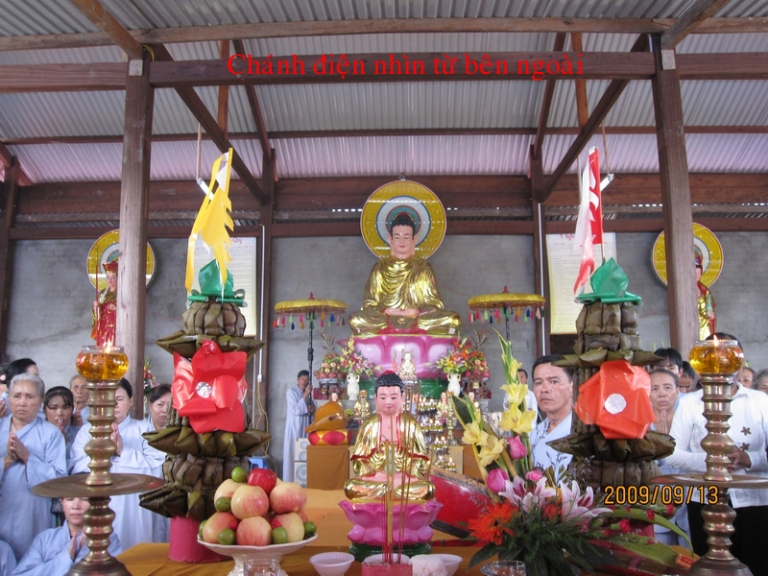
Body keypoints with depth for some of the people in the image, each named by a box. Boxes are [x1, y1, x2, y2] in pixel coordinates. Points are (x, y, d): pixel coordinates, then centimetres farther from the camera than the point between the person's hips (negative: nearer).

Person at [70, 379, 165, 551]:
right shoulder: (87, 430, 10)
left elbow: (157, 467, -7)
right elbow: (77, 469, -4)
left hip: (134, 510, -1)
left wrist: (124, 451, -13)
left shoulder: (144, 429, 6)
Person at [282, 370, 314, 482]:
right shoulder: (291, 391, -5)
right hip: (294, 428, -6)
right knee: (293, 454, -5)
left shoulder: (308, 394, 14)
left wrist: (312, 409, -7)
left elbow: (312, 410, 17)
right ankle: (290, 482, -1)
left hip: (305, 428, 6)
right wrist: (306, 395, -16)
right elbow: (296, 410, -14)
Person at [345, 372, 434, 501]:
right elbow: (360, 458, 3)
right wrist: (376, 473, -13)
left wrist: (402, 477, -14)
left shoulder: (410, 423, 4)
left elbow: (419, 458, 1)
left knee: (428, 489, -28)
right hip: (375, 475, 1)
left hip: (404, 477, 0)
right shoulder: (369, 423, 6)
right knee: (351, 487, -28)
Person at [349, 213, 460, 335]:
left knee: (453, 320, -26)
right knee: (355, 320, -29)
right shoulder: (380, 268, 10)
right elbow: (369, 303, 7)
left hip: (421, 324, 1)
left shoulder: (423, 267, 11)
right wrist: (386, 311, -13)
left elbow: (434, 304, 8)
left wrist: (418, 312, -12)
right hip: (385, 323, 0)